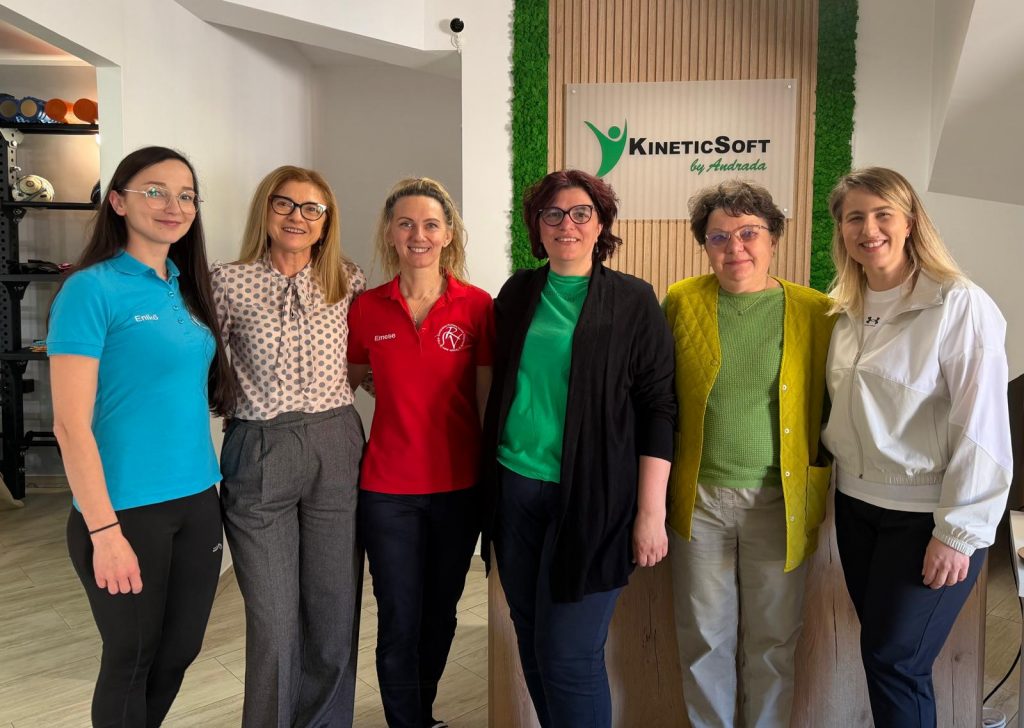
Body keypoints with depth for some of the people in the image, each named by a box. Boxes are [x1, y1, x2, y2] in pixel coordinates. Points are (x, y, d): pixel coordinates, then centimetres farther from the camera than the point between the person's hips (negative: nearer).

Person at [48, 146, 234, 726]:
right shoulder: (93, 289, -12)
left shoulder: (185, 288, 8)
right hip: (128, 509, -6)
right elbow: (71, 424, -15)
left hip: (198, 500, 7)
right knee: (132, 658, 11)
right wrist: (103, 530, -17)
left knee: (180, 651, 18)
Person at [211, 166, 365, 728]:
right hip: (259, 455, -2)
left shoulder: (347, 281, 4)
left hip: (335, 450, 2)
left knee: (336, 613, 11)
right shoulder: (229, 283, -2)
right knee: (274, 622, 4)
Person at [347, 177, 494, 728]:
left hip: (459, 486, 1)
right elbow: (348, 383, 14)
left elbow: (488, 400, -1)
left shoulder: (477, 306, -6)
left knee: (440, 614, 18)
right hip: (387, 488, 0)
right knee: (398, 623, 5)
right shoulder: (366, 309, -2)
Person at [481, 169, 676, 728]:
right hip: (514, 488, 4)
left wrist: (651, 511, -10)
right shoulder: (517, 294, 9)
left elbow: (658, 408, -4)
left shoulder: (633, 301, -2)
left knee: (568, 654, -4)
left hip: (591, 497, -4)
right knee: (531, 639, 13)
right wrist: (489, 482, 11)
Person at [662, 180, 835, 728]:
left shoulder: (815, 311, -1)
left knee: (774, 641, 13)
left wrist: (822, 489, -1)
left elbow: (832, 406, 5)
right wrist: (657, 493, 1)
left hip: (780, 501, 0)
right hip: (700, 500, 0)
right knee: (704, 640, 12)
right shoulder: (681, 302, 0)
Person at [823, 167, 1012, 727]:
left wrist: (958, 533, -16)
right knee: (880, 649, 15)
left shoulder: (961, 306, -14)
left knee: (894, 660, 1)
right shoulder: (847, 311, 6)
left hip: (926, 514, -6)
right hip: (856, 503, 6)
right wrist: (833, 465, 9)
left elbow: (982, 428, -16)